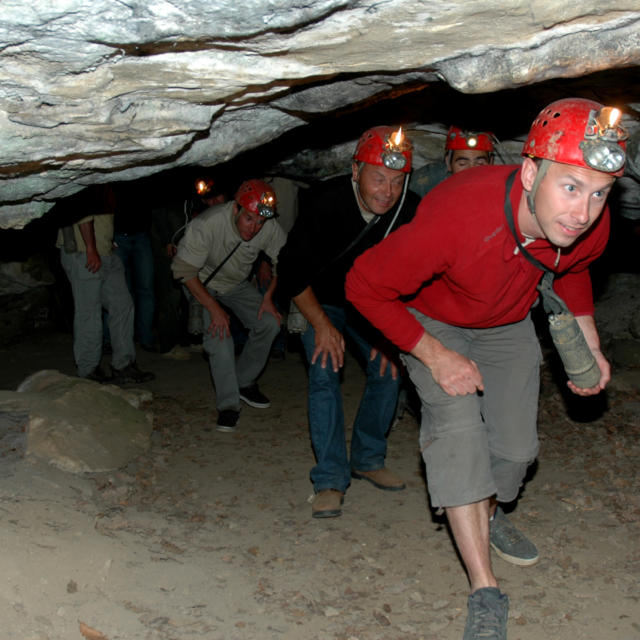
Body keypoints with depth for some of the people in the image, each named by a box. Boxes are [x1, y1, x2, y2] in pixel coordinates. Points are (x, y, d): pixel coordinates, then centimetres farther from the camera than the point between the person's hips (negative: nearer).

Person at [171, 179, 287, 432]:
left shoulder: (270, 229, -25)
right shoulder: (207, 224, -36)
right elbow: (184, 270, -27)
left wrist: (269, 296, -11)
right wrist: (213, 308, -28)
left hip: (238, 285, 4)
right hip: (203, 285, -4)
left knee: (270, 323, -11)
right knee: (219, 336, -23)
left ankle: (244, 382, 10)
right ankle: (228, 405, -11)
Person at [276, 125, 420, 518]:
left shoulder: (411, 211, -21)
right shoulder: (325, 203, -31)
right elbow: (292, 271, -21)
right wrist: (322, 324, -22)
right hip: (319, 302, -3)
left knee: (388, 370, -5)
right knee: (325, 374, -17)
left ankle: (367, 459, 14)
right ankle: (330, 479, -12)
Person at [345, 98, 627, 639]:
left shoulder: (591, 225, -26)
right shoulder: (457, 215, -44)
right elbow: (366, 285, -30)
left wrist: (589, 343, -3)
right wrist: (435, 355, -31)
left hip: (508, 324, 5)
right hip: (433, 321, -4)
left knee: (517, 445, 5)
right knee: (457, 421, -24)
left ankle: (487, 514, 40)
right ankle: (485, 593, -19)